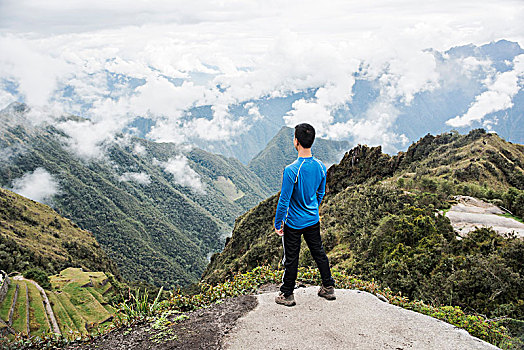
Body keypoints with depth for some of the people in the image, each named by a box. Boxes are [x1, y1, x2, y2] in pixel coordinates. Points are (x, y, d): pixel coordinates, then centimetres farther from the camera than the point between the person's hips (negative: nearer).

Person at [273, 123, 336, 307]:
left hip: (293, 223, -5)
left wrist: (278, 224, -8)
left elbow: (284, 201, -21)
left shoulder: (291, 170, -26)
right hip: (313, 221, 6)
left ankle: (287, 295, 24)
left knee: (291, 258, 9)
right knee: (319, 252, 21)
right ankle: (328, 288, 34)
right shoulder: (321, 166, -7)